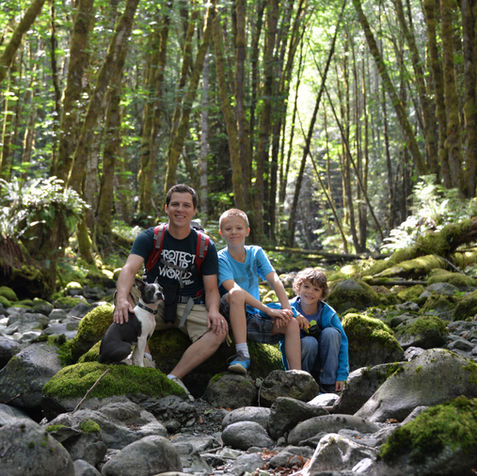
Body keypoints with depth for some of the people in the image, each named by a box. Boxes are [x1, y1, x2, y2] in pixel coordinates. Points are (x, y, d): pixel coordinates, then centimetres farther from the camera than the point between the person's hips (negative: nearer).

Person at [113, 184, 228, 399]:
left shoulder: (205, 246, 1)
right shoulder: (150, 237, -3)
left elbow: (211, 289, 0)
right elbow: (130, 268, -20)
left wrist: (213, 311, -24)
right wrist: (122, 298, -41)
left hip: (190, 307, 1)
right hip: (154, 303, 0)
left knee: (220, 330, -28)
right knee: (126, 298, -30)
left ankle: (174, 377, -26)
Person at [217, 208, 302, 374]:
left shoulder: (256, 253, 6)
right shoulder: (221, 258, -9)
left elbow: (275, 281, -5)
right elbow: (234, 289, -24)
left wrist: (286, 309, -22)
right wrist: (269, 310, -29)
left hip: (253, 317, 5)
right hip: (230, 314, -5)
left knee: (292, 323, -14)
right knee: (236, 294, -34)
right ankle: (242, 354, -36)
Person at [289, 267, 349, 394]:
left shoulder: (328, 313, -14)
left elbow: (342, 342, -12)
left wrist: (342, 375, -18)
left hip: (323, 359, 2)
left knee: (331, 333, -25)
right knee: (309, 342, -33)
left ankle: (329, 383, -14)